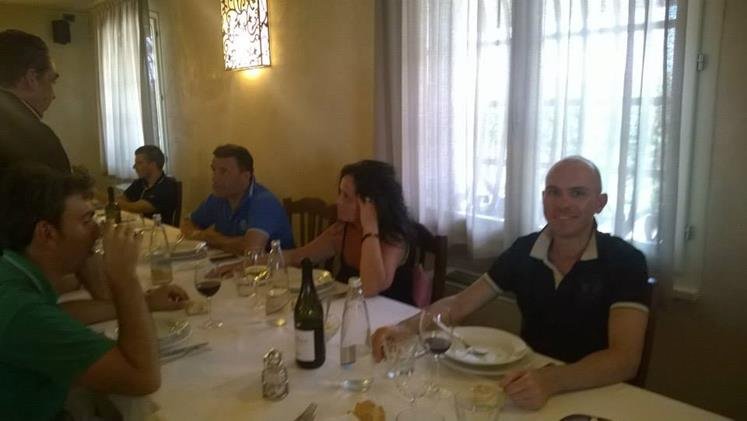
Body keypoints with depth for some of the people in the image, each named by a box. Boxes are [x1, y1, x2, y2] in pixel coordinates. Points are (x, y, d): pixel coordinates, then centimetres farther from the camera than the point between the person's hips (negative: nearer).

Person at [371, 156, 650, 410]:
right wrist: (406, 328, -18)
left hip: (595, 393, -3)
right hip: (531, 379, 3)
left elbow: (624, 359, -23)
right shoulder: (523, 250, -2)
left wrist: (551, 381, -40)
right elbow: (460, 304, 0)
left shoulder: (625, 262, -13)